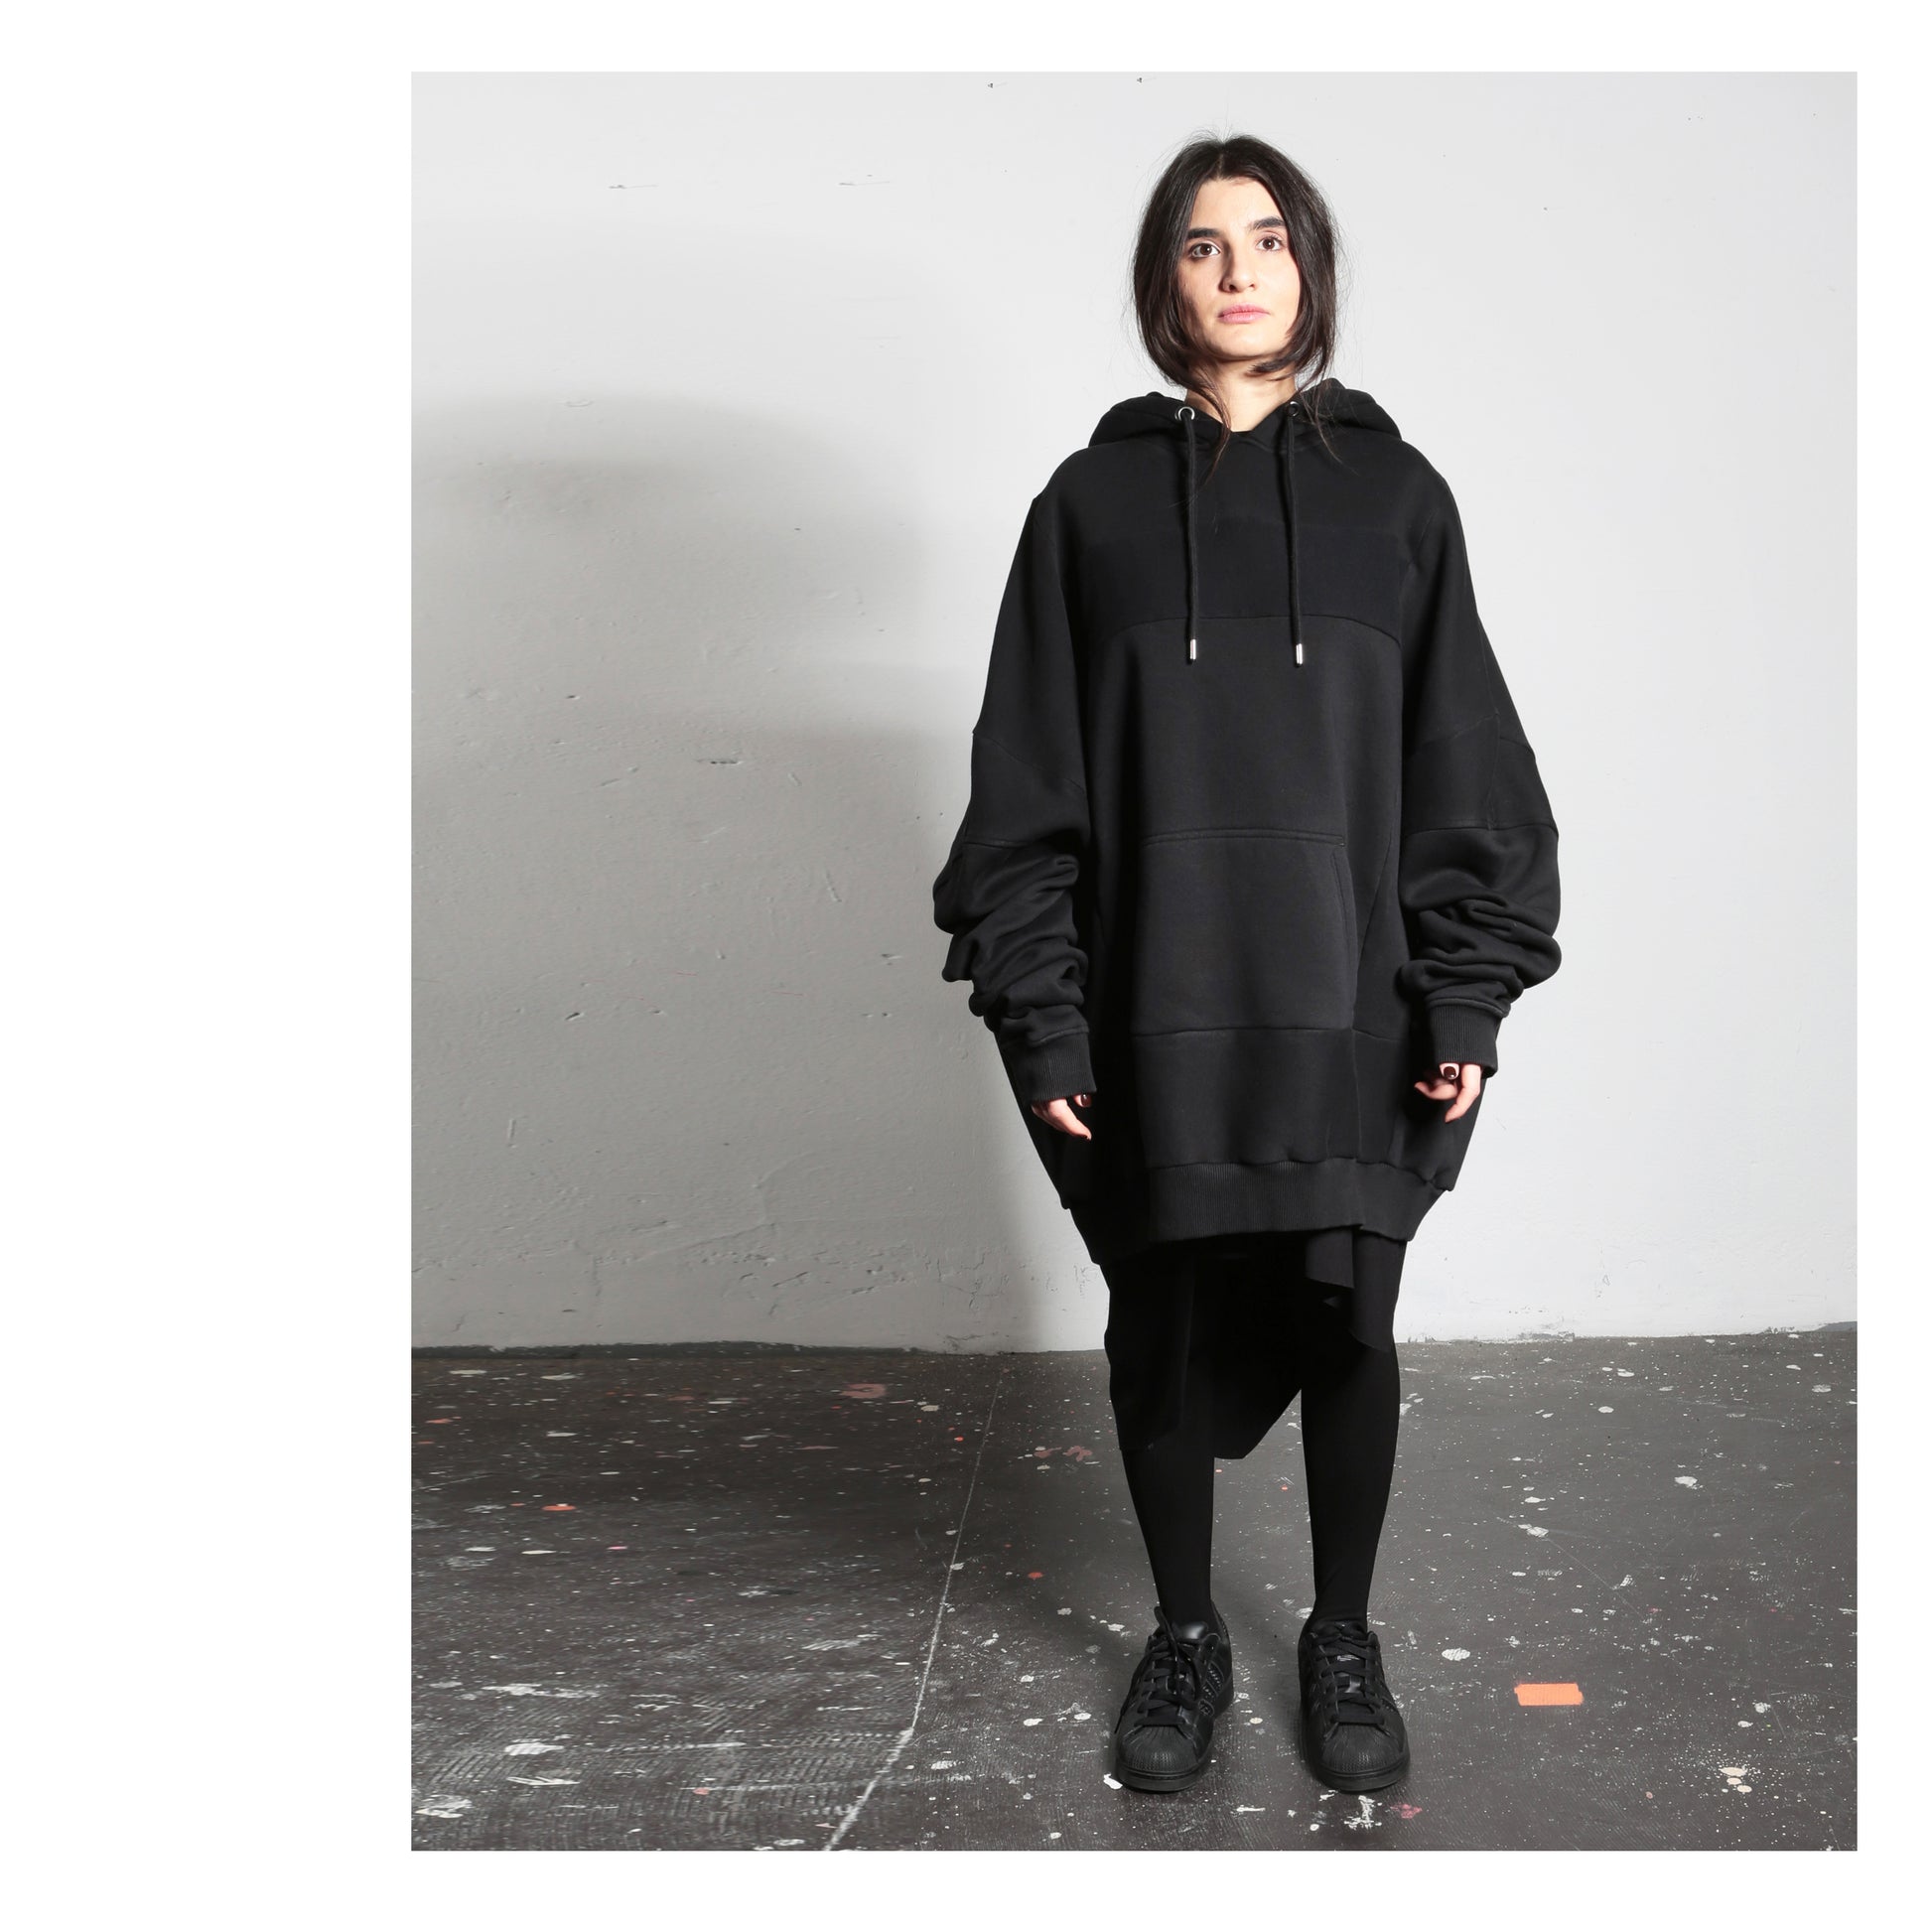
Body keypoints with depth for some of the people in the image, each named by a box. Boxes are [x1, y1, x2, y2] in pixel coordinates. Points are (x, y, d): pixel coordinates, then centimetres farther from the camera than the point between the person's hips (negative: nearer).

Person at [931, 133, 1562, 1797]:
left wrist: (1469, 996, -3)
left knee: (1345, 1329, 9)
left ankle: (1343, 1638, 31)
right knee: (1164, 1330, 10)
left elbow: (1466, 768, 4)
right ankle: (1186, 1637, 31)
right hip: (1155, 1016, 0)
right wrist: (1038, 1009, -5)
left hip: (1350, 1014, 0)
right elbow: (1030, 782, 2)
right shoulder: (1095, 501, 4)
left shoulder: (1393, 493, 5)